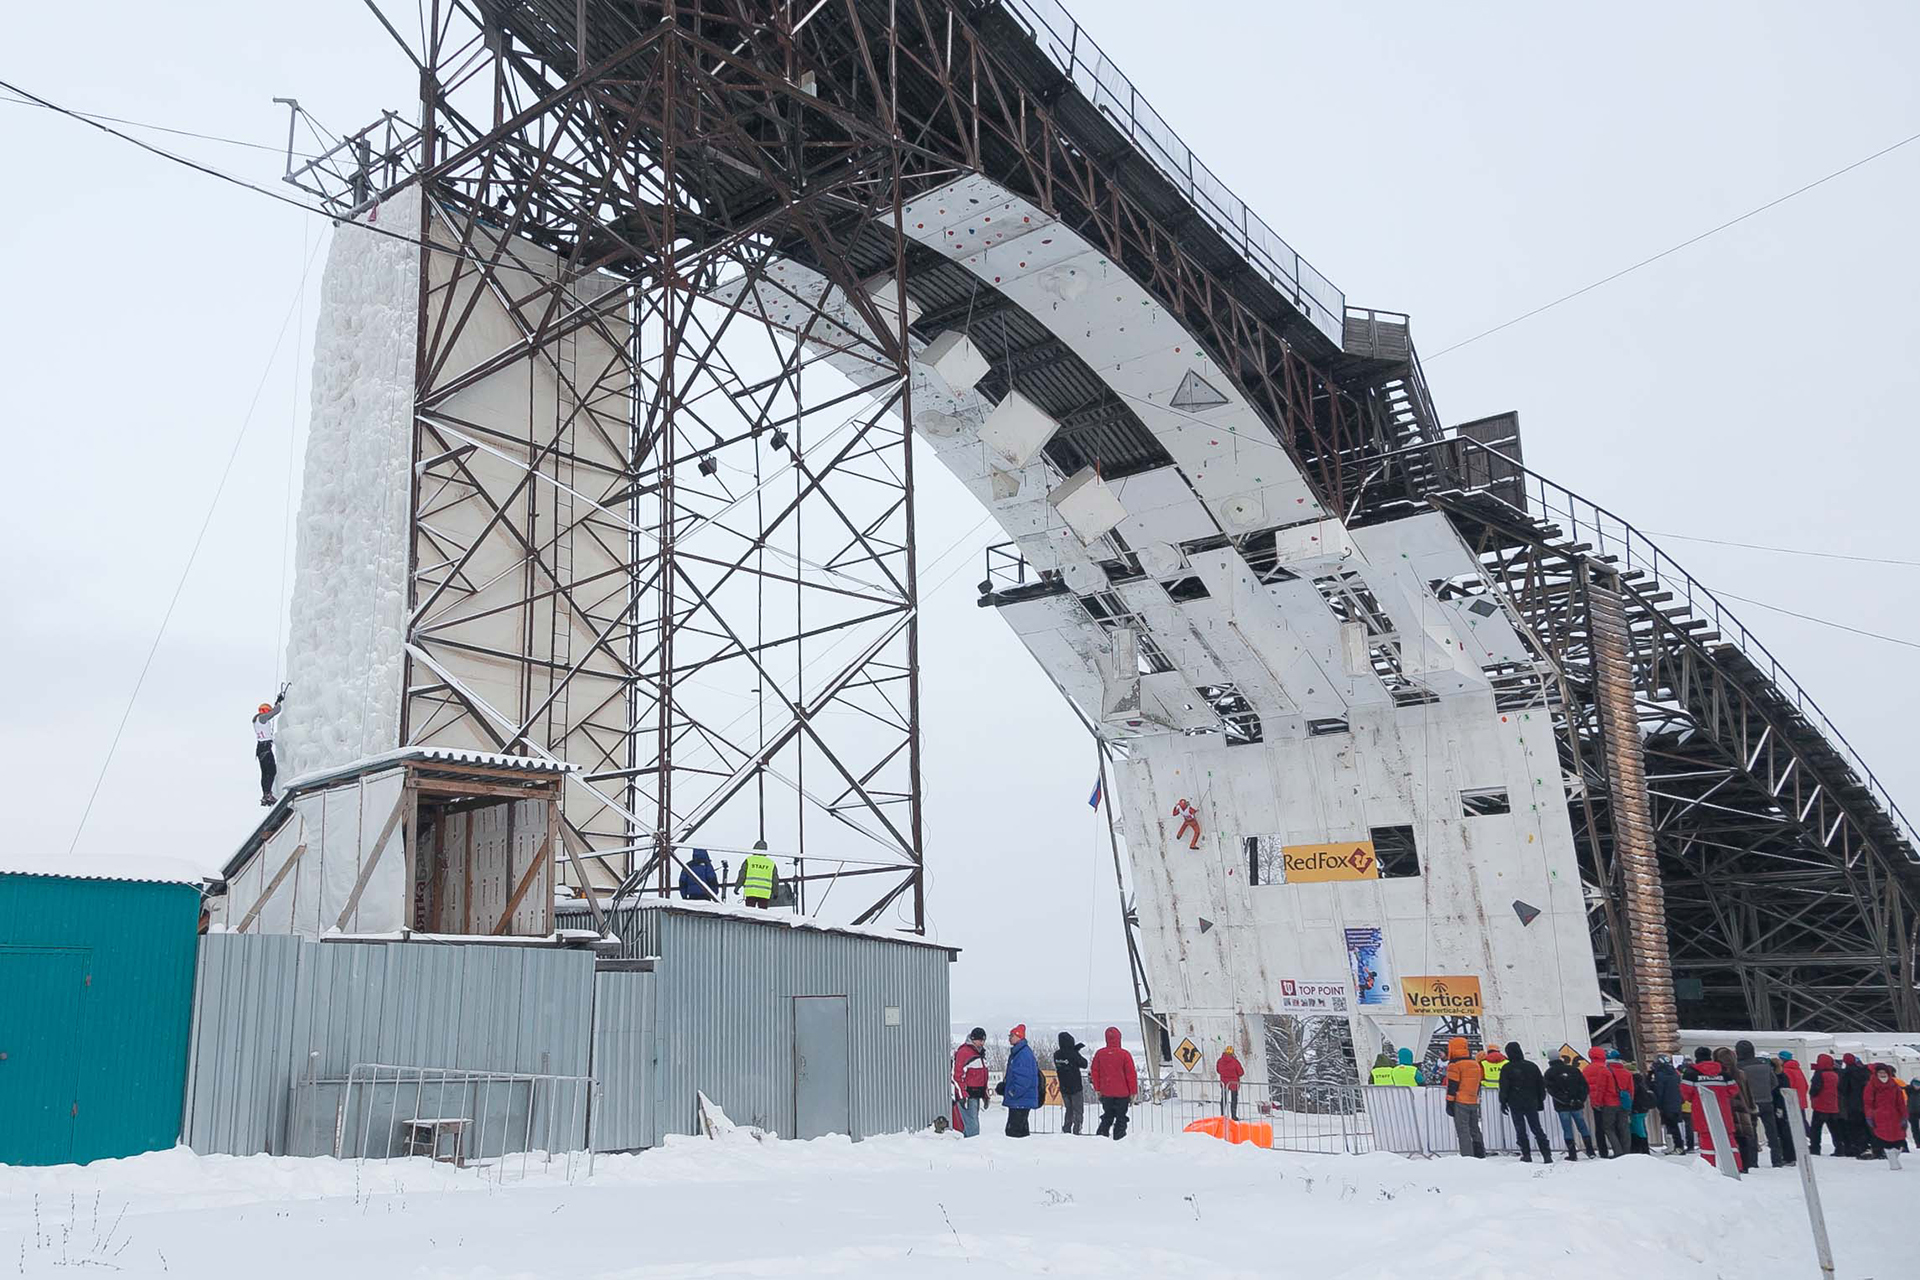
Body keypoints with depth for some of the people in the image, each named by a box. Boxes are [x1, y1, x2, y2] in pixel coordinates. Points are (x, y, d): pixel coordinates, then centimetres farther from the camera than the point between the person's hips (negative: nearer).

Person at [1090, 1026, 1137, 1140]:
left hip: (1106, 1093, 3)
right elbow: (1131, 1075, -8)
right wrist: (1133, 1092, 0)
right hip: (1122, 1094, -3)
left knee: (1107, 1118, 15)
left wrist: (1097, 1090, 15)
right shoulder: (1124, 1054, -12)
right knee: (1121, 1119, 5)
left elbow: (1094, 1073, 5)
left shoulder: (1099, 1054, -2)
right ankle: (1118, 1140, 0)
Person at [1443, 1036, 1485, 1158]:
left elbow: (1452, 1086, -12)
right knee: (1475, 1130, 15)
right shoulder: (1475, 1064, 14)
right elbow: (1478, 1084, 20)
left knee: (1463, 1131, -6)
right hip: (1474, 1102, 7)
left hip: (1460, 1102, -7)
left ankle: (1467, 1156, -11)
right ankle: (1480, 1156, 18)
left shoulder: (1455, 1065, -9)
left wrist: (1449, 1103, -9)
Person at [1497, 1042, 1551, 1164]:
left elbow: (1504, 1087, -7)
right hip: (1531, 1103, 3)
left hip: (1515, 1104, -3)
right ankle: (1547, 1155, 3)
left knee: (1520, 1130, 4)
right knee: (1537, 1129, 8)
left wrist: (1503, 1102, 3)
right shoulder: (1532, 1066, 3)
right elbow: (1541, 1084, 10)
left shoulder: (1506, 1069, -8)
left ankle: (1526, 1155, 2)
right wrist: (1541, 1100, 20)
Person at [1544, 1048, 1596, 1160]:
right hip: (1577, 1105, 2)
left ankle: (1572, 1154, -1)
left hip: (1561, 1106, -2)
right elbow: (1584, 1085, 1)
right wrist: (1581, 1099, -1)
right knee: (1582, 1127, 11)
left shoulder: (1549, 1073, -2)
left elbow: (1551, 1090, -11)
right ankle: (1590, 1152, 11)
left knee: (1567, 1130, 2)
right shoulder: (1574, 1070, 4)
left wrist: (1566, 1100, -11)